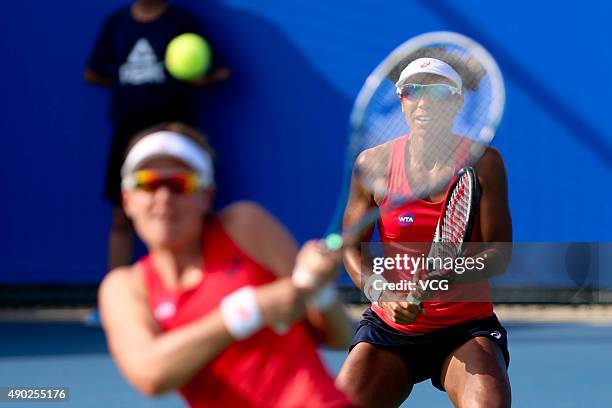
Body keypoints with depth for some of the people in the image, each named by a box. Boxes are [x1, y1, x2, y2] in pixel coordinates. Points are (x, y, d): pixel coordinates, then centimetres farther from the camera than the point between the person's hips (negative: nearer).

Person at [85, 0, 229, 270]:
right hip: (128, 128, 3)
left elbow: (218, 73, -1)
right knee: (121, 218, 4)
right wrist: (124, 82, 6)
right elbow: (92, 74, 16)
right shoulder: (116, 22, 10)